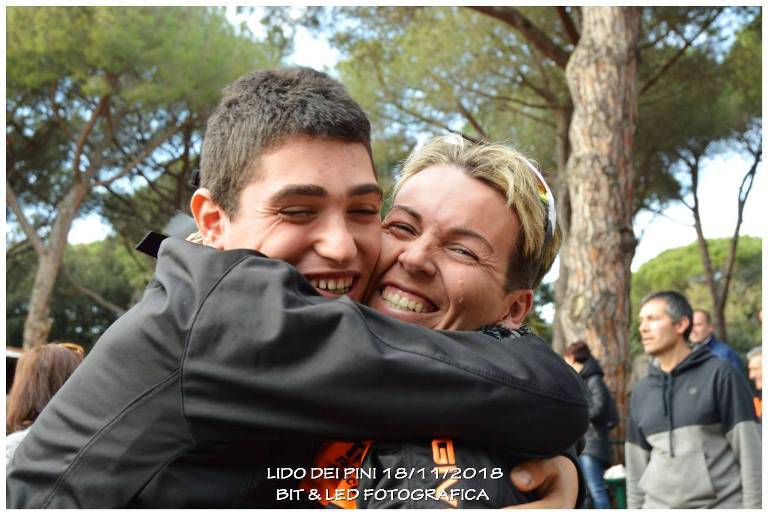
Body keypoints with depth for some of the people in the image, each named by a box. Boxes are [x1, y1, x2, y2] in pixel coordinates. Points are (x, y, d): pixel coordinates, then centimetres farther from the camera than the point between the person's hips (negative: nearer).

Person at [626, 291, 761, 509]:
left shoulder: (720, 375, -4)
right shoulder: (641, 393, 11)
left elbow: (750, 453, -6)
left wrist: (754, 508, -10)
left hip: (722, 505, -4)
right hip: (658, 507, 5)